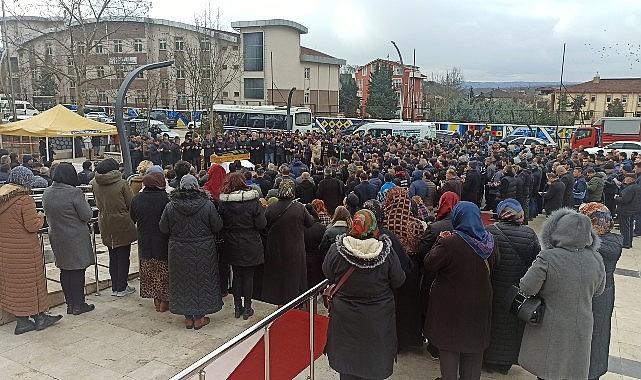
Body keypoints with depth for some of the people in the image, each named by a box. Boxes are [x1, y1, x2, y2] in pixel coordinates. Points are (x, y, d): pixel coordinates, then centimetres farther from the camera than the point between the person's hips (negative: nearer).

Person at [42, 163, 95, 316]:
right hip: (76, 238, -6)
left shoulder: (47, 193, 2)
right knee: (78, 270, 3)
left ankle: (70, 303, 22)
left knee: (65, 270, 14)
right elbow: (87, 215, -14)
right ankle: (78, 304, 10)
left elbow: (48, 214, 13)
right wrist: (84, 203, 3)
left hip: (56, 237, 6)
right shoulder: (74, 193, -19)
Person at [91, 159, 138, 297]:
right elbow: (131, 204, -11)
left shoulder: (95, 184, -1)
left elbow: (98, 204, 12)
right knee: (123, 256, 6)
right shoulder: (122, 184, -16)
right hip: (122, 224, -5)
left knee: (113, 256, 15)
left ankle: (115, 287, 21)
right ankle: (121, 288, 12)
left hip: (105, 225, 5)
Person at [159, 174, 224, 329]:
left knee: (183, 282, 13)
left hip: (179, 252, 1)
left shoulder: (170, 206, -7)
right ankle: (199, 318, 19)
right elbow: (218, 227, -7)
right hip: (203, 252, -1)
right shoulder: (207, 205, -12)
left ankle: (188, 318, 21)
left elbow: (163, 229, -1)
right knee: (201, 281, 11)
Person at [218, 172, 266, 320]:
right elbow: (261, 224, -13)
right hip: (250, 246, -2)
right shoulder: (253, 201, -14)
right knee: (248, 276, 9)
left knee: (236, 276, 15)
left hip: (232, 246, 2)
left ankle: (237, 307, 22)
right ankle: (247, 308, 17)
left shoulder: (223, 202, -7)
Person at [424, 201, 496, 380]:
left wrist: (439, 243, -4)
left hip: (451, 305, -5)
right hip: (479, 305, 5)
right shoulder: (488, 241, -6)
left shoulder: (449, 243, -25)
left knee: (449, 347, 13)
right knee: (474, 347, 20)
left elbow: (429, 265, -14)